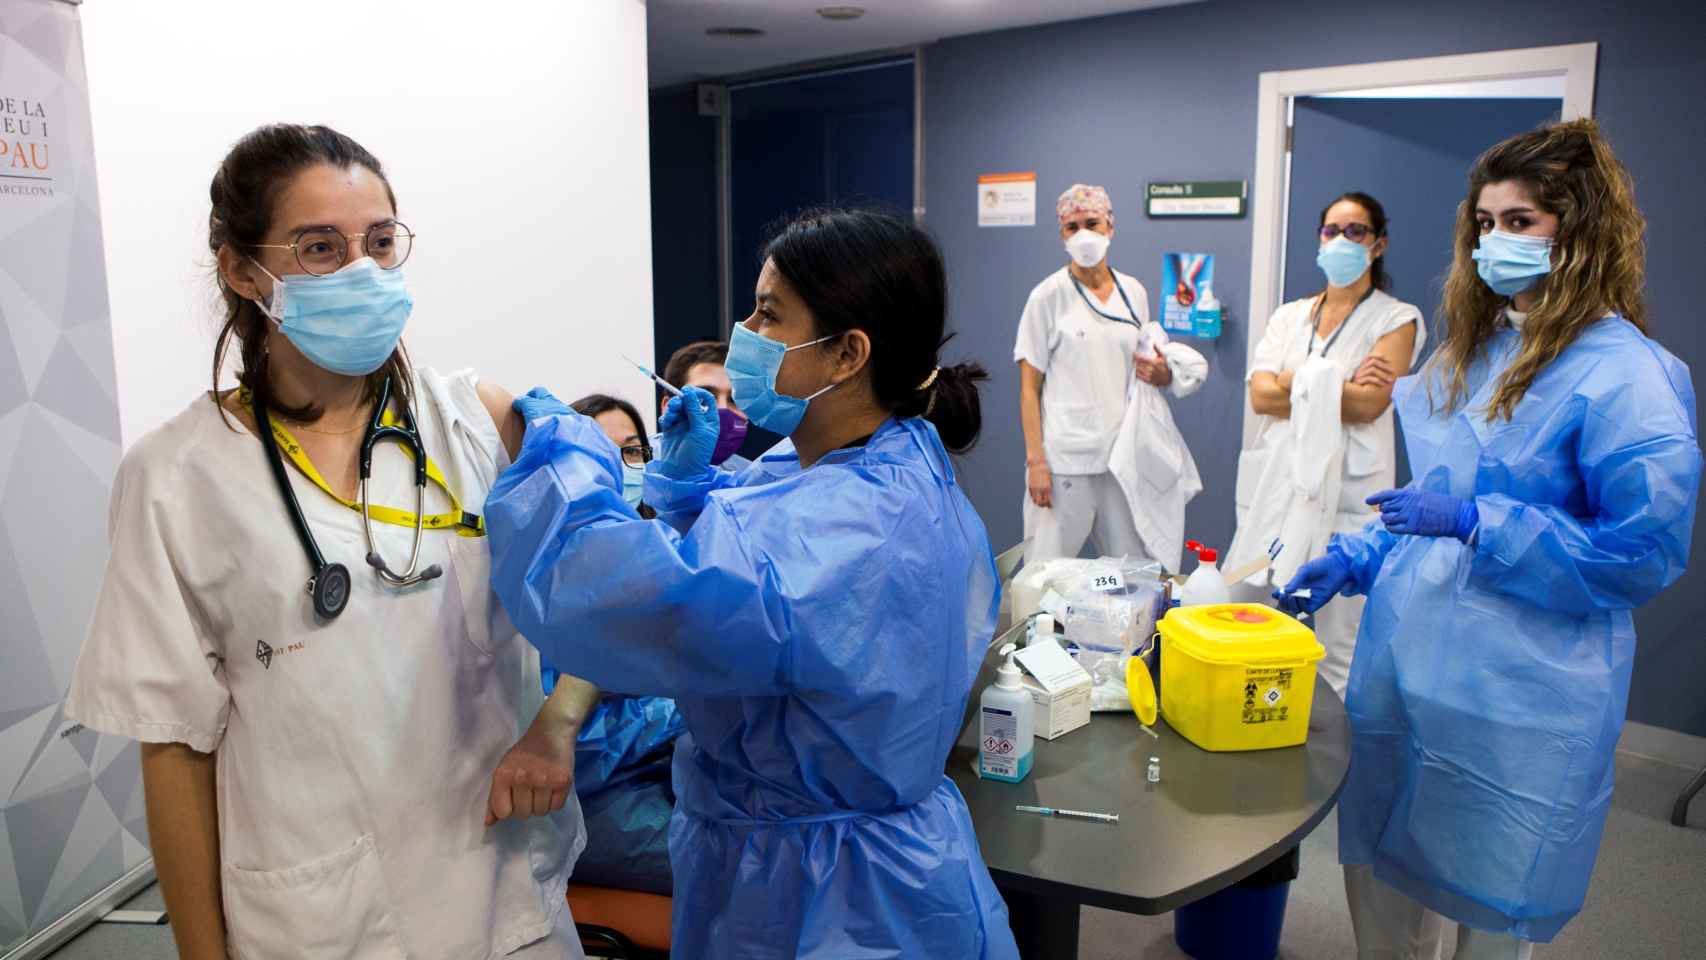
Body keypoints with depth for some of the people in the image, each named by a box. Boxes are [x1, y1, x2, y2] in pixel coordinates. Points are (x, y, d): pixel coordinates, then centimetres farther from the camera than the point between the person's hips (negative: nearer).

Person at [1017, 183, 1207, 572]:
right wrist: (1036, 460, -14)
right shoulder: (1048, 296, -4)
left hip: (1125, 454, 5)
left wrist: (1162, 374, -2)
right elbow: (1029, 387, -6)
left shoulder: (1134, 292, 9)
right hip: (1065, 458, -4)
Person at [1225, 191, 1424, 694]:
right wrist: (1340, 386, -8)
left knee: (1339, 652, -1)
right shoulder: (1289, 316, 14)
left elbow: (1370, 404, -12)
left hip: (1347, 494, -4)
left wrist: (1295, 385, -7)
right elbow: (1260, 396, -1)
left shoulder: (1396, 319, 3)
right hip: (1276, 485, 4)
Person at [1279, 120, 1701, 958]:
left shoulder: (1627, 376, -15)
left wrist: (1475, 522, -22)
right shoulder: (1476, 348, 11)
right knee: (1377, 874, 18)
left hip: (1516, 695, -7)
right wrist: (1357, 557, 8)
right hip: (1406, 662, 7)